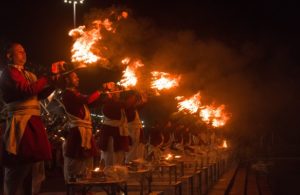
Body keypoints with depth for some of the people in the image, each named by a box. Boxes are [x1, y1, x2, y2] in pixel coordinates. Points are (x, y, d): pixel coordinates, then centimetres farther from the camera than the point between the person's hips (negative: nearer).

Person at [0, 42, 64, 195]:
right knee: (19, 168, -8)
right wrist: (49, 75, -12)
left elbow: (40, 94, 13)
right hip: (21, 123, -9)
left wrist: (54, 80, 2)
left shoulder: (28, 75, 22)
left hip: (33, 122, 9)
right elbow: (27, 90, -18)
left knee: (35, 167, 12)